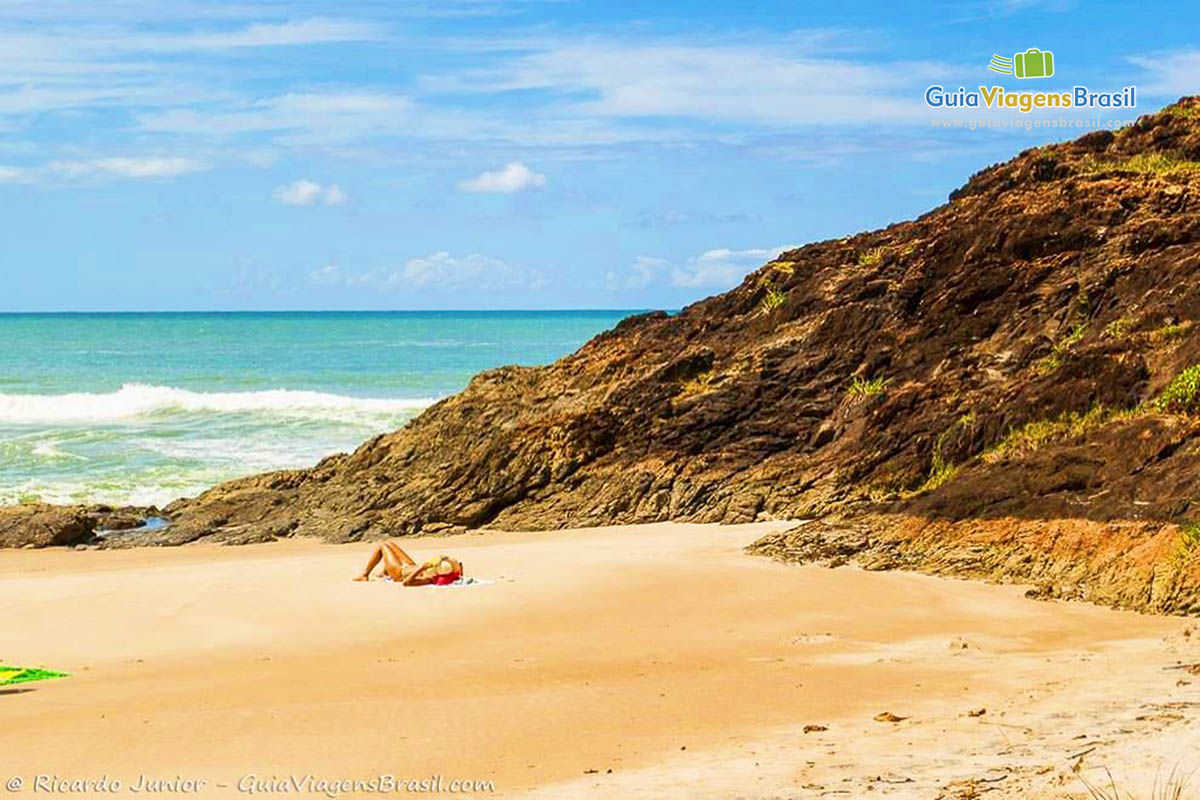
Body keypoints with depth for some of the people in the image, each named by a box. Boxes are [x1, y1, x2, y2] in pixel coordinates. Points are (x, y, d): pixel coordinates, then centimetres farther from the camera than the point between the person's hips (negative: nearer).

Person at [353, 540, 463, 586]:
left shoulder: (430, 579, -48)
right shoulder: (450, 576, -31)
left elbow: (406, 582, -48)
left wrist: (421, 568, -51)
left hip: (400, 573, -7)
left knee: (380, 546, 10)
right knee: (390, 542, 24)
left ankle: (364, 575, 29)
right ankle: (385, 573, 47)